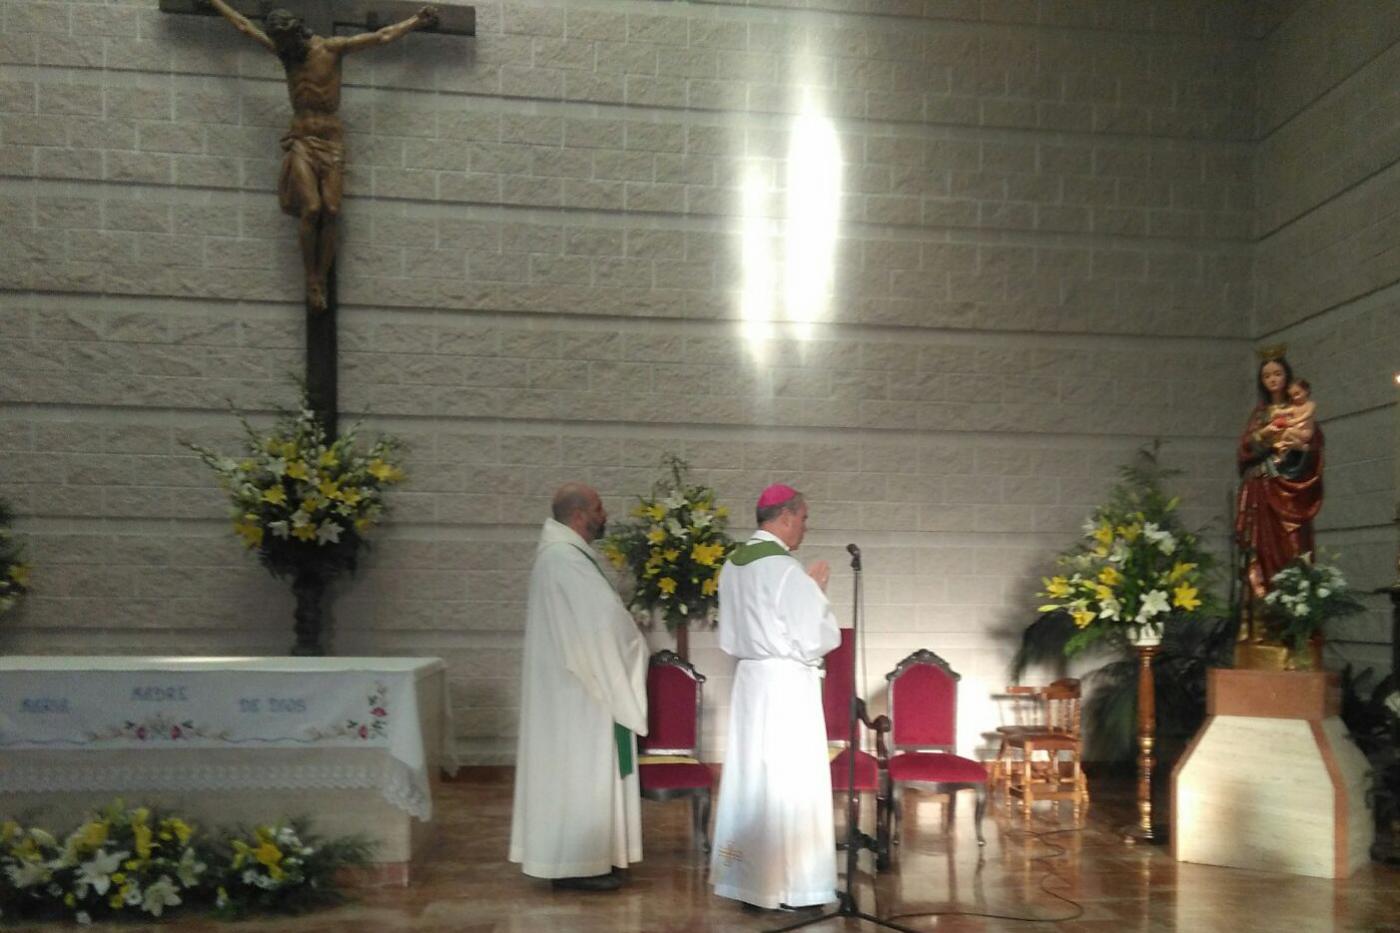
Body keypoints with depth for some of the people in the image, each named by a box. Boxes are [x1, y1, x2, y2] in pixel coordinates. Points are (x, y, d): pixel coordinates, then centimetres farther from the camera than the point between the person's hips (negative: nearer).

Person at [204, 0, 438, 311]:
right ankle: (311, 281, -12)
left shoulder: (331, 47, 4)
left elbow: (382, 36, 11)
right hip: (301, 140, 1)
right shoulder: (283, 51, 13)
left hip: (332, 140, -1)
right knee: (310, 209, -18)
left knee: (330, 212, -13)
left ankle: (321, 283, -10)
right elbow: (244, 25, 25)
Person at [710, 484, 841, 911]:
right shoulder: (784, 568, -18)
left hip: (750, 679, 8)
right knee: (789, 782, 0)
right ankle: (789, 886, 6)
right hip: (787, 683, -8)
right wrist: (817, 591, -2)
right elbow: (819, 637, -17)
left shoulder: (733, 565, 7)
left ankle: (747, 879, 20)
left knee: (749, 777, 12)